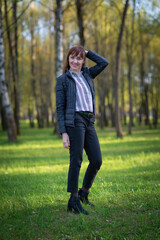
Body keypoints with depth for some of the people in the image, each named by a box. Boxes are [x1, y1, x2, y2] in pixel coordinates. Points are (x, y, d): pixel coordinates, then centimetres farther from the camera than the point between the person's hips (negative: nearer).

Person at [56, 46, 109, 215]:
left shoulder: (87, 74, 19)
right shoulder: (63, 80, 4)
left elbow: (104, 62, 15)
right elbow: (60, 107, -1)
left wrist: (86, 51, 14)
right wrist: (63, 132, -9)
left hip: (89, 122, 6)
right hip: (74, 121, -6)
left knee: (97, 161, 3)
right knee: (76, 160, -9)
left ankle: (84, 193, 20)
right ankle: (74, 200, -5)